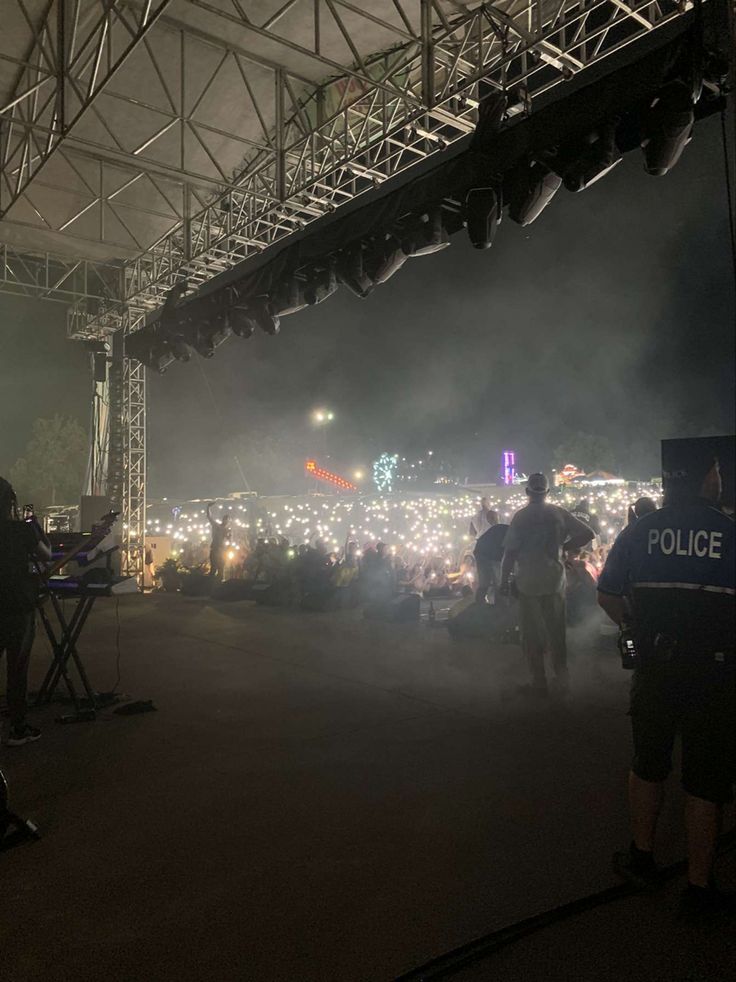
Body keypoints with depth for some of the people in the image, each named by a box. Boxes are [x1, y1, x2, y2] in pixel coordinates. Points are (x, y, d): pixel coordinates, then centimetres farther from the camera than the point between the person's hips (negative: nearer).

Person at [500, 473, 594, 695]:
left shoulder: (521, 517, -10)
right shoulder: (559, 513, -2)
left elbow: (510, 552, -11)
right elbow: (588, 533, -2)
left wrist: (504, 581, -4)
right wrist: (563, 546, 8)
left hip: (528, 581, -3)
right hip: (555, 579, 3)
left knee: (532, 633, 7)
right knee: (556, 630, 17)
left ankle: (539, 682, 12)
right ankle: (562, 676, 24)